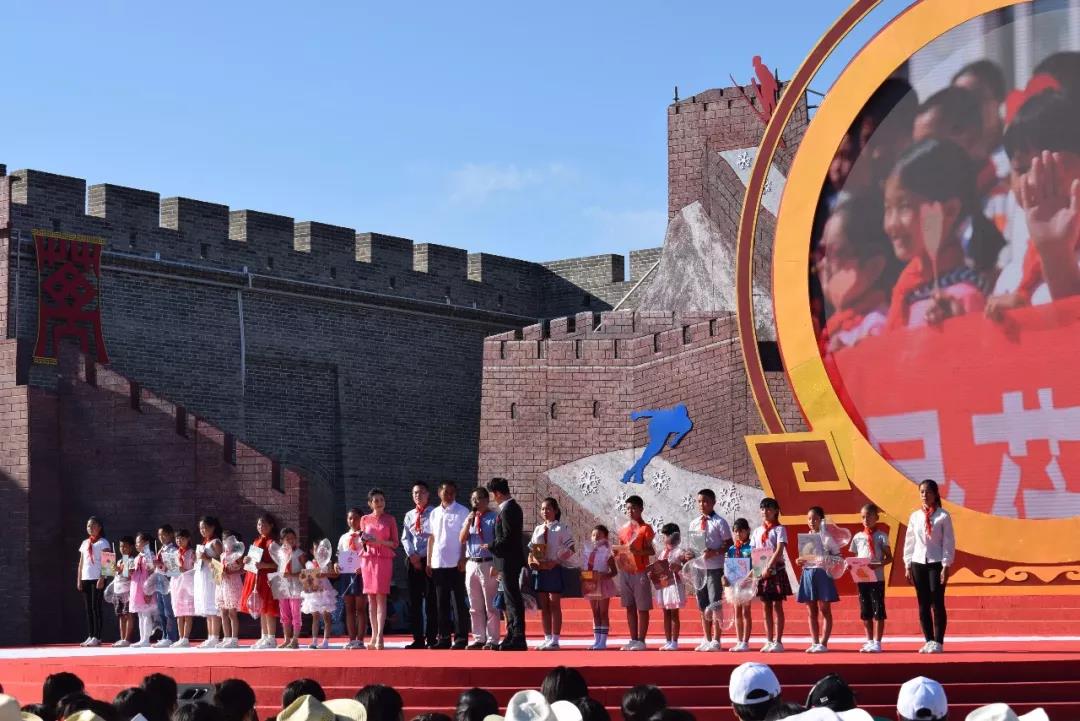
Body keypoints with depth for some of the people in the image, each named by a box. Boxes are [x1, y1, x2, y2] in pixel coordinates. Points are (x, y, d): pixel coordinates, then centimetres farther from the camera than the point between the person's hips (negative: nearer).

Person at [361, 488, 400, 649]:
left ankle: (379, 637, -16)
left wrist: (380, 542, -13)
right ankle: (374, 637, 5)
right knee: (371, 598, 2)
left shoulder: (390, 519, 4)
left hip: (384, 559, -3)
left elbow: (395, 543, 3)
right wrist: (364, 541, -4)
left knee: (380, 596, -11)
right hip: (367, 559, 3)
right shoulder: (365, 520, 11)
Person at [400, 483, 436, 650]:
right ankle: (418, 639, 6)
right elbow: (405, 538, 10)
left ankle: (431, 638, -3)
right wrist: (412, 555, -5)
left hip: (429, 560, -4)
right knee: (414, 601, 3)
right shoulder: (409, 515, 15)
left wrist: (422, 556, -9)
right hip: (412, 560, 4)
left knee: (430, 600, -5)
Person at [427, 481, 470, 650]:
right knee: (441, 602, 7)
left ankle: (461, 637, -1)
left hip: (455, 564, -5)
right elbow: (432, 538, 16)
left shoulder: (462, 512, -1)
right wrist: (429, 561, 12)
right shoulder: (435, 513, 14)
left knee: (458, 602, -3)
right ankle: (444, 638, 12)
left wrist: (462, 560, -12)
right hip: (438, 564, 5)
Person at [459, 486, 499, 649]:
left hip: (487, 564, -6)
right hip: (471, 564, 6)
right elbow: (462, 538, 4)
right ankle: (479, 639, 15)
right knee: (475, 607, 9)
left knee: (490, 605, -4)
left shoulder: (494, 518, -3)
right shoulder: (470, 518, 14)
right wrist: (469, 522, -8)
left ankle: (492, 640, -1)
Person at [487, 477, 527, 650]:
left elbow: (507, 538, -22)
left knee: (513, 600, -8)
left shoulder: (508, 510, -18)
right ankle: (512, 637, 19)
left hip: (509, 561, -10)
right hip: (510, 561, 10)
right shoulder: (512, 507, 14)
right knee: (511, 599, 14)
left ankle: (518, 639, -7)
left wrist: (491, 546, -9)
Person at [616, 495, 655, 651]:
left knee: (642, 608, 0)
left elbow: (651, 551, -9)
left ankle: (641, 641, 3)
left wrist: (637, 551, -24)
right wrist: (618, 558, 0)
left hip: (640, 572, -6)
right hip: (625, 572, 6)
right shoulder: (623, 529, 13)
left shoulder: (645, 528, -4)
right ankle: (633, 640, 14)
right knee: (629, 607, 8)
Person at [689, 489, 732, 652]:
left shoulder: (719, 522, -5)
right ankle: (707, 640, 19)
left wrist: (715, 552, -19)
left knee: (715, 604, -6)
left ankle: (716, 640, -1)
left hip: (715, 568, -6)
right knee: (702, 605, 10)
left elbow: (729, 544, -6)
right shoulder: (693, 524, 12)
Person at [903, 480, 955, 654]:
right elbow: (909, 542, 11)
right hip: (918, 563, 4)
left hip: (936, 563, -4)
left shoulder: (943, 516, -3)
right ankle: (928, 641, 10)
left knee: (937, 603, -5)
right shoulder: (915, 516, 8)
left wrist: (946, 566, -11)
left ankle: (938, 642, -1)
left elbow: (949, 542, -5)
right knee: (923, 604, 4)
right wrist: (907, 566, 6)